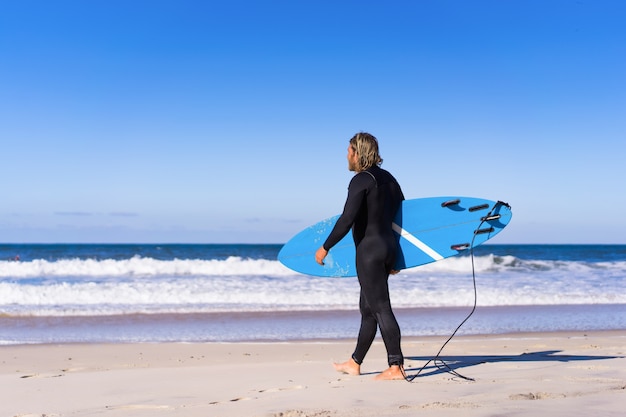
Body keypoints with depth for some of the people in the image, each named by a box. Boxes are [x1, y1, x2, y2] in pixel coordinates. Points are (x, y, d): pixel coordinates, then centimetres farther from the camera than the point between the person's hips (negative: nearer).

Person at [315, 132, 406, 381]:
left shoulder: (360, 181, -13)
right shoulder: (387, 178, 13)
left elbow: (347, 219, -21)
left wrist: (325, 248, -12)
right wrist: (394, 257, 26)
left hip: (369, 249, -9)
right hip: (388, 246, 9)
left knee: (380, 307, -6)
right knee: (368, 307, 15)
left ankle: (396, 367, -5)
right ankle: (355, 363, 25)